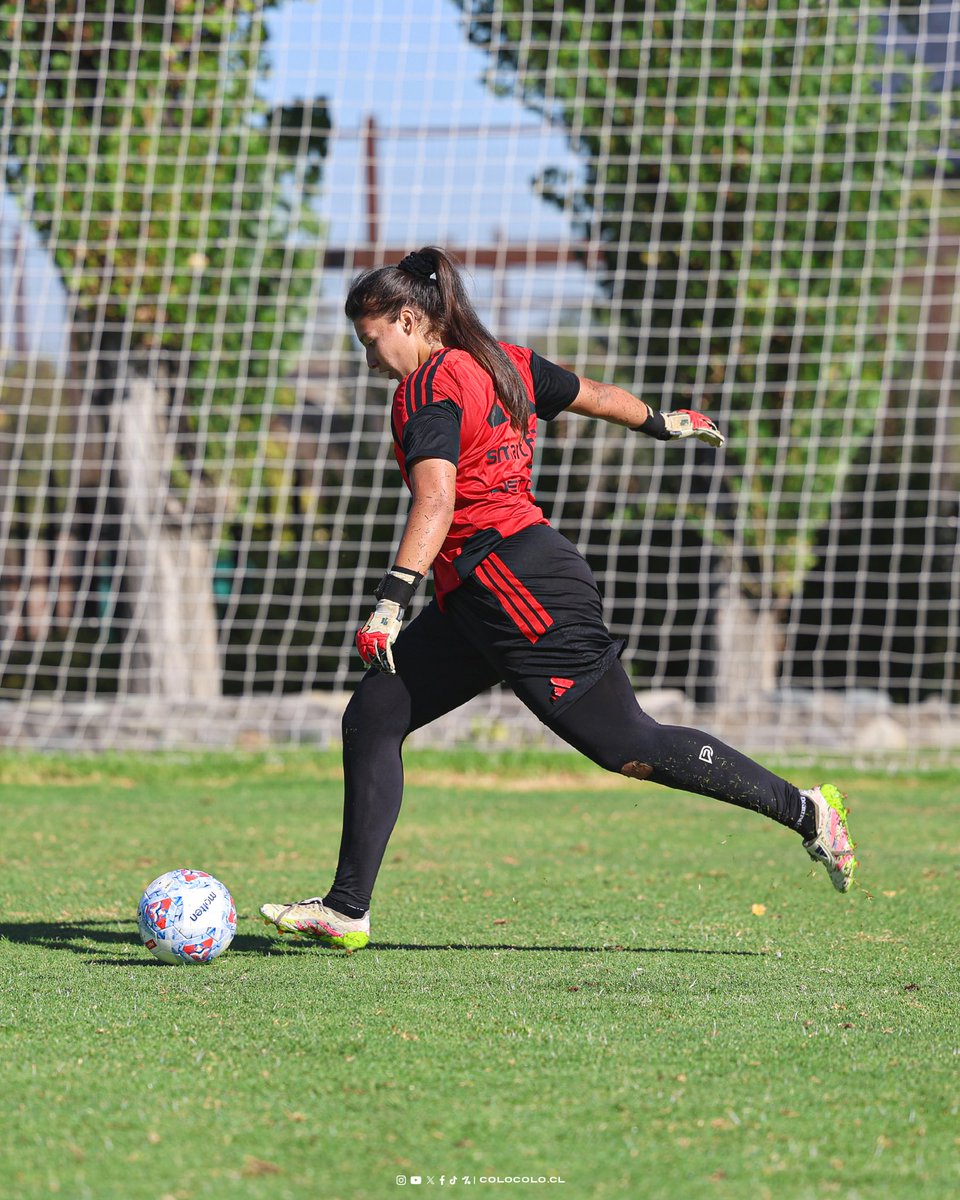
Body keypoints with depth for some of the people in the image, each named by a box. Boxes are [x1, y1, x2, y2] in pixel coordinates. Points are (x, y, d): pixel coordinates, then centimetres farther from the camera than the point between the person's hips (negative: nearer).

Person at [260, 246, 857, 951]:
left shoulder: (430, 386, -12)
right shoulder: (503, 363, 13)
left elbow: (436, 502, -26)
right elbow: (593, 395, 28)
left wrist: (392, 600, -33)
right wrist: (664, 423, 47)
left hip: (518, 591, -10)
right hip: (477, 602, 10)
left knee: (627, 746, -5)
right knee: (372, 719, 4)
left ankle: (806, 810, 6)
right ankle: (347, 910, 2)